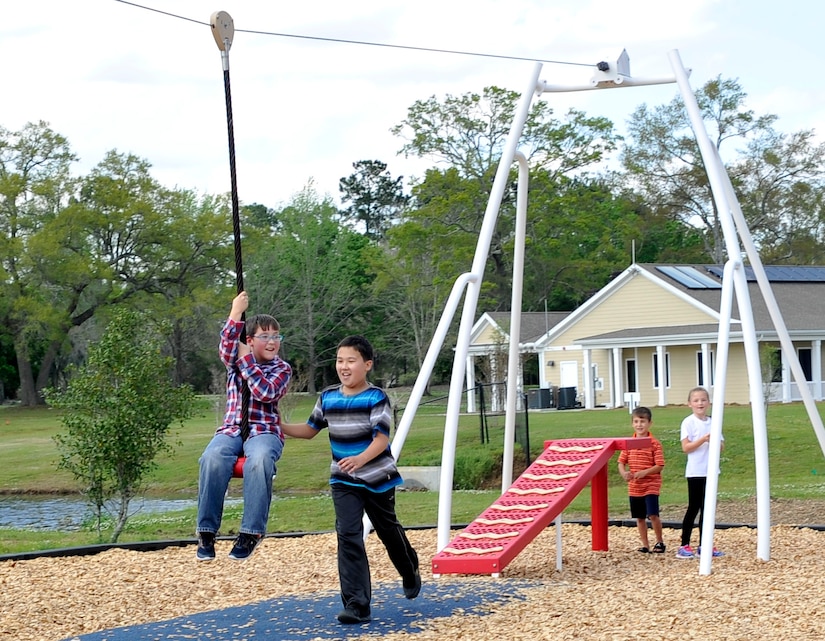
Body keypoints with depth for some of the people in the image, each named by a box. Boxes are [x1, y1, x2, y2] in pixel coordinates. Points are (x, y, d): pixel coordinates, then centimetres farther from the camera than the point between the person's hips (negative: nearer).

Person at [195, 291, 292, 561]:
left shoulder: (282, 368, 6)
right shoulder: (235, 360, 13)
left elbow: (266, 392, -13)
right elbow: (227, 346, -11)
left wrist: (245, 359, -9)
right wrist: (237, 312, -16)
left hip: (265, 432, -2)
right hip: (232, 429, 2)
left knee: (259, 461, -39)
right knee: (213, 457, -34)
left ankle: (251, 532, -34)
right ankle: (206, 531, -27)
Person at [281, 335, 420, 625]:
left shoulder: (376, 398, -15)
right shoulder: (327, 397, 0)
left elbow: (382, 439, -23)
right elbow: (310, 429, 13)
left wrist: (361, 459, -41)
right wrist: (280, 427, -2)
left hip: (377, 477, -3)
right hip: (343, 481, 3)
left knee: (388, 530, 17)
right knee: (348, 536, -11)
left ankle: (411, 573, 48)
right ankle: (357, 605, -12)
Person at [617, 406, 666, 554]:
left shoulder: (654, 443, -9)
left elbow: (660, 466, -11)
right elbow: (621, 462, 6)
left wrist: (645, 472, -24)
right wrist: (623, 472, -15)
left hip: (651, 485, -5)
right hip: (634, 486, 5)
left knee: (653, 515, -12)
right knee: (639, 517, 9)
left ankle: (660, 542, 8)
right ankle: (645, 545, 19)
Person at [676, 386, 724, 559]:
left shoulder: (713, 422, 10)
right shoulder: (688, 423, -6)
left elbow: (721, 447, 11)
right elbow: (686, 447, -12)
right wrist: (703, 440, -23)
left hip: (710, 471, 5)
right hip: (695, 472, -5)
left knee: (706, 509, 8)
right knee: (693, 508, -4)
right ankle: (684, 546, 0)